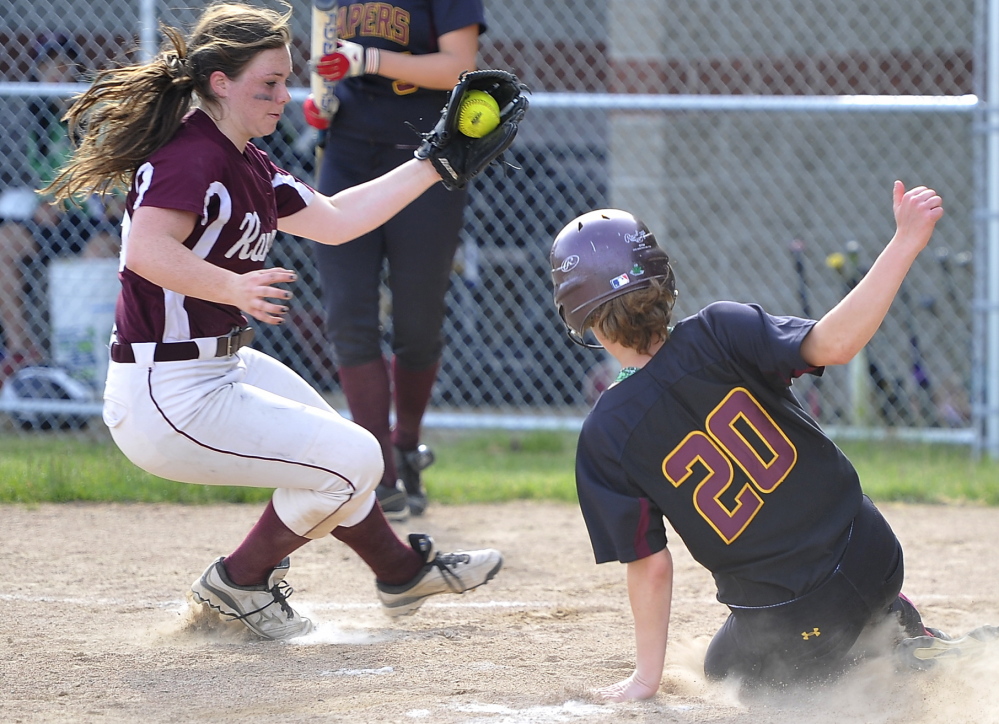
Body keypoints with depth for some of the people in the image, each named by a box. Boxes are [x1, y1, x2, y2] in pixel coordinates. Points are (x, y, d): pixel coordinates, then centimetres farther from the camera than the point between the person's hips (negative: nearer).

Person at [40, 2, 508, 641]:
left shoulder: (246, 165, 12)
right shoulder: (193, 155, -20)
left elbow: (333, 221, 18)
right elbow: (146, 250, -35)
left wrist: (434, 165, 18)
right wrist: (234, 288, -45)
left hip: (220, 367, 11)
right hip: (169, 401, -11)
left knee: (331, 449, 27)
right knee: (353, 460, -6)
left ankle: (402, 571, 48)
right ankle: (240, 583, 9)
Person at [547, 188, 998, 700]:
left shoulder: (604, 435, -12)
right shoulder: (718, 334, -13)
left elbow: (650, 566, -8)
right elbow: (833, 344, -26)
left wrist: (646, 677, 4)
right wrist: (905, 243, -23)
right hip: (875, 558, 4)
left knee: (727, 668, 31)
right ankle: (910, 634, 15)